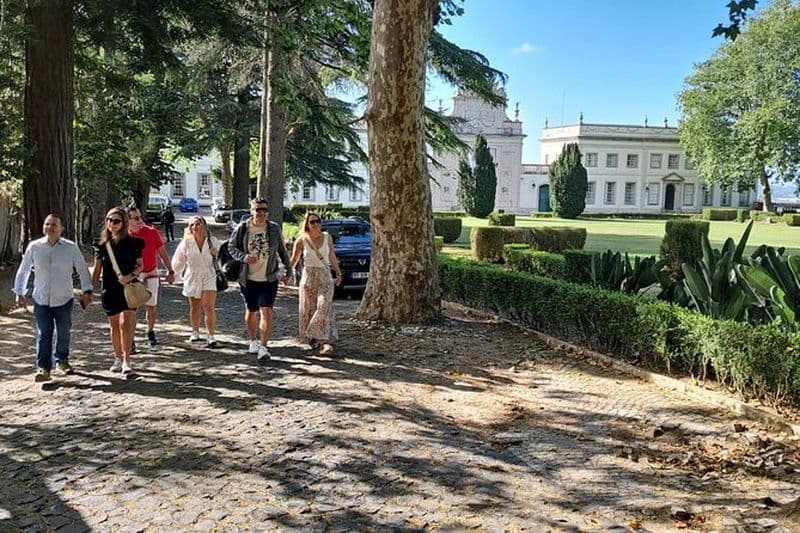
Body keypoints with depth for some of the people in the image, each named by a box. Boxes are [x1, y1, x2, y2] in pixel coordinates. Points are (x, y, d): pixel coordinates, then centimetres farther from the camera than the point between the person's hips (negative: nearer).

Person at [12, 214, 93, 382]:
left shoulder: (71, 248, -4)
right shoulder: (34, 247, -2)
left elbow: (83, 270, 5)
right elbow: (23, 270, 8)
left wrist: (86, 291, 5)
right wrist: (19, 293, 8)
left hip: (64, 299, 0)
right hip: (41, 300, 0)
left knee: (63, 333, 13)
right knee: (43, 334, -4)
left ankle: (61, 360, 35)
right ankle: (43, 368, 0)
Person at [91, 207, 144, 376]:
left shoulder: (133, 242, -2)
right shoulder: (101, 243, 5)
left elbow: (140, 265, 4)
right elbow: (97, 269, 12)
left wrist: (130, 276, -15)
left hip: (129, 288, -3)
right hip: (109, 290, 3)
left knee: (125, 324, -13)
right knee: (114, 325, 12)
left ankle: (126, 360, -8)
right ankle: (118, 358, 26)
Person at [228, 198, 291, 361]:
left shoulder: (274, 228, -1)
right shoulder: (242, 228, -5)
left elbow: (282, 251, 9)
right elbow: (231, 247, 3)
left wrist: (287, 271, 12)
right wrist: (243, 257, -17)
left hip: (269, 279, -1)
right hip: (248, 279, 1)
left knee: (266, 311, -13)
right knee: (251, 312, 15)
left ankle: (263, 346, -11)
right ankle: (253, 341, 36)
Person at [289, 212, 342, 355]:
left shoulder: (327, 237, 2)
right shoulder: (301, 241, -3)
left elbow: (332, 257, 13)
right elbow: (294, 260, 6)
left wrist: (338, 273, 16)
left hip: (325, 276, 0)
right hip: (308, 277, 0)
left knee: (324, 308, -14)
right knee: (308, 310, 5)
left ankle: (327, 342, -16)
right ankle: (311, 339, 25)